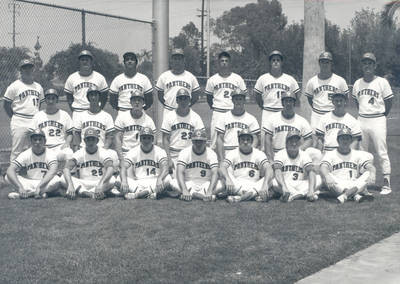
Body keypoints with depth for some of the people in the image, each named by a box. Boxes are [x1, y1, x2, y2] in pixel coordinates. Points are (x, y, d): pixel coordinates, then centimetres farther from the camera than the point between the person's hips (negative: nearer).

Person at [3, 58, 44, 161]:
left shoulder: (38, 87, 13)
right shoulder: (14, 86, -3)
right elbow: (6, 105, 0)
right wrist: (15, 118, -1)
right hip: (19, 124, -5)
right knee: (16, 152, -5)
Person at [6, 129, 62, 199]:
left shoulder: (50, 154, -9)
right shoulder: (25, 154, -5)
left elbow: (52, 172, -27)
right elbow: (10, 170, -18)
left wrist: (39, 187, -41)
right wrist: (20, 187, -34)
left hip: (46, 184, -2)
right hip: (29, 183, 2)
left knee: (57, 180, -34)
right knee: (8, 177, -21)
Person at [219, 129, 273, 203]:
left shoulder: (259, 154, 2)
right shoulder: (233, 153, 3)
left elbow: (269, 170, -15)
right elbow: (222, 168, -15)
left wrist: (265, 185, -36)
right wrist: (228, 179, -39)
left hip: (255, 187, 1)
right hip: (236, 187, 0)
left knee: (269, 177, -24)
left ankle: (239, 198, -34)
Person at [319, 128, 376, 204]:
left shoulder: (359, 154, 14)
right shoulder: (330, 154, 8)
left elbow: (370, 166, -3)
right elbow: (323, 168, -12)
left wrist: (372, 174, -28)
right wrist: (327, 176, -36)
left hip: (355, 186, 2)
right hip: (337, 187, -2)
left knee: (368, 173, -21)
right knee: (326, 176, -29)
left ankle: (344, 196, -38)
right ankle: (357, 196, -41)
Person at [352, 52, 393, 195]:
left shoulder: (382, 82, -5)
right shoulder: (357, 83, 7)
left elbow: (389, 102, 2)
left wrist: (382, 116, 6)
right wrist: (363, 114, 13)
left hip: (378, 121, -4)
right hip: (361, 120, 5)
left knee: (382, 153, -5)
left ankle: (387, 184, -1)